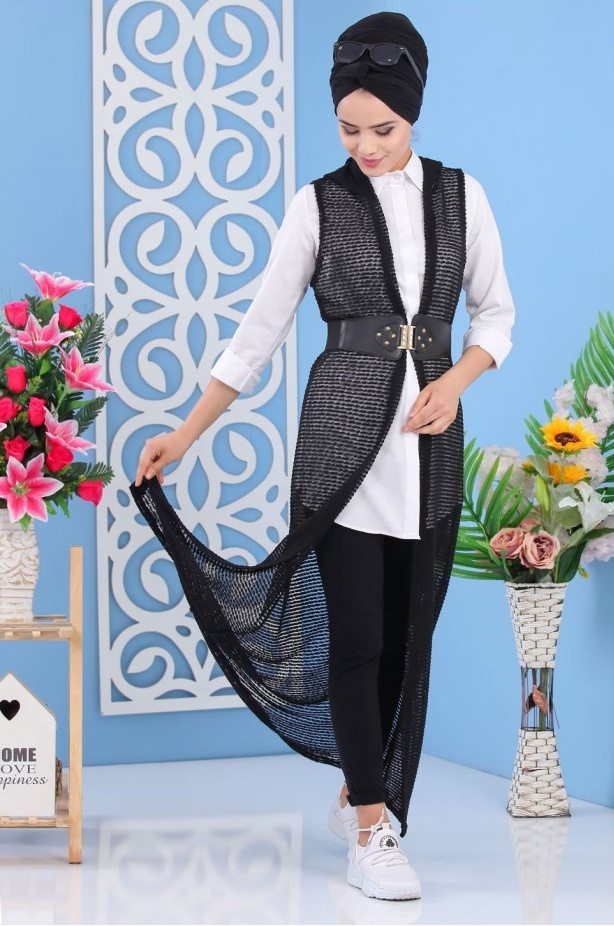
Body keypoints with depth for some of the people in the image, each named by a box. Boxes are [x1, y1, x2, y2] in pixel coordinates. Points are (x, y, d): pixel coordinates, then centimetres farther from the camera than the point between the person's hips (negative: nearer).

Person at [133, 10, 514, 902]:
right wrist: (185, 434, -1)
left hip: (430, 443, 3)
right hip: (343, 434, -3)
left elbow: (496, 312, 10)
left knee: (411, 635, 6)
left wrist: (454, 384, -8)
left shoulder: (460, 194, 4)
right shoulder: (319, 204, -1)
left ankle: (360, 797, 24)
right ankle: (372, 832, 2)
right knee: (358, 633, -5)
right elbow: (259, 332, 1)